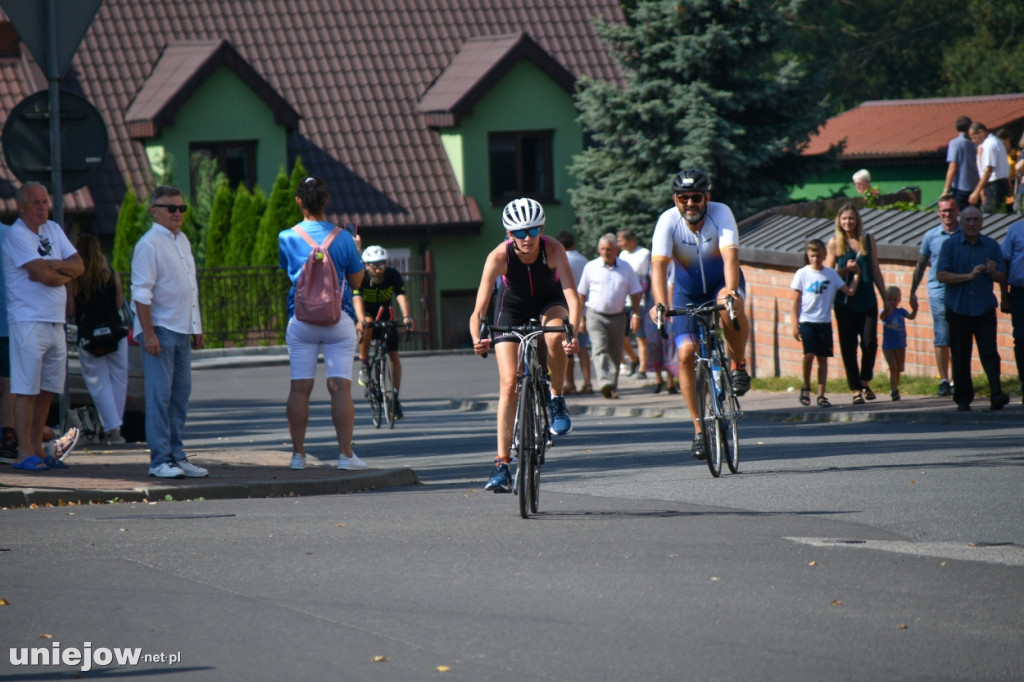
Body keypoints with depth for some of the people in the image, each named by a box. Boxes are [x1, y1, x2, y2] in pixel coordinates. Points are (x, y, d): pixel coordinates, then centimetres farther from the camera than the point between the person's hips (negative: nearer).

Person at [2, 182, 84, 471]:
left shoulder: (53, 230, 14)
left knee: (47, 389, 10)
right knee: (26, 390, -7)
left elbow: (78, 266, 6)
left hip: (55, 322, 8)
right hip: (28, 320, -8)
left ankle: (37, 448, 17)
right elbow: (42, 273, -18)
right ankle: (25, 453, -6)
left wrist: (51, 266, -10)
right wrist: (63, 271, -1)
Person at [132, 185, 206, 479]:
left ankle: (176, 455, 14)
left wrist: (196, 327, 20)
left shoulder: (182, 240, 14)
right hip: (159, 329, -8)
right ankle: (159, 460, -6)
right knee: (159, 396, -7)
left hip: (182, 330, 8)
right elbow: (141, 293, -15)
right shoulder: (149, 244, -11)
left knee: (181, 394, 9)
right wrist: (148, 334, -20)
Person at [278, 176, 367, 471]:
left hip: (300, 320, 1)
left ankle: (298, 453, 3)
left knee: (299, 388, 3)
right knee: (340, 386, -3)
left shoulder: (287, 238, 0)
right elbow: (356, 280, 5)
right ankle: (345, 453, -6)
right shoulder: (342, 237, -3)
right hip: (338, 319, -1)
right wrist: (355, 250, 20)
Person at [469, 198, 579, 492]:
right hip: (512, 308, 0)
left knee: (554, 335, -37)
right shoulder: (499, 256, -30)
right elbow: (479, 309, -34)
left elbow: (572, 293, -39)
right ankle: (502, 465, -8)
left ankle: (557, 402, -12)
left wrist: (572, 332, -56)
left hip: (549, 302, 0)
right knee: (509, 384, -11)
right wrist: (477, 339, -53)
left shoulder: (553, 250, -30)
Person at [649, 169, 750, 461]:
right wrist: (659, 304, -48)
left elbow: (730, 256, -37)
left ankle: (739, 364, -13)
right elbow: (658, 264, -32)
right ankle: (699, 428, -3)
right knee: (686, 354, -13)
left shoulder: (721, 213, -24)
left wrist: (731, 291, -55)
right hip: (688, 291, 1)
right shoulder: (668, 221, -22)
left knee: (730, 305, -38)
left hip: (722, 281, -1)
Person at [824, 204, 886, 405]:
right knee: (848, 346, -1)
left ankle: (865, 382, 15)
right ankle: (856, 390, 5)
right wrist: (846, 269, -14)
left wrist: (886, 297, 10)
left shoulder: (868, 240, 9)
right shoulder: (835, 243, 4)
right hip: (845, 302, -1)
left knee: (870, 342, -7)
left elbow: (875, 271, 13)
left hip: (867, 299, 1)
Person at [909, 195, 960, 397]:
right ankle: (943, 381, -1)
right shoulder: (931, 236, 7)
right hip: (938, 292, 0)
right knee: (942, 339, -4)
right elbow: (920, 266, 15)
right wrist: (912, 292, 15)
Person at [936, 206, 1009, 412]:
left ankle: (996, 394, -18)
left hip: (984, 309, 0)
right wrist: (969, 276, -16)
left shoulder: (991, 246, 9)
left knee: (989, 352, -11)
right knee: (960, 356, 3)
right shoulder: (950, 245, 4)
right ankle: (963, 398, 10)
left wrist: (993, 272, -11)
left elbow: (1003, 277, 11)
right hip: (958, 309, 0)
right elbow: (942, 276, -5)